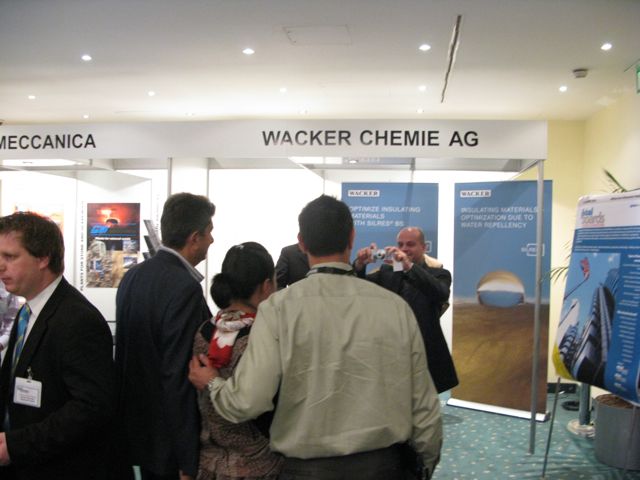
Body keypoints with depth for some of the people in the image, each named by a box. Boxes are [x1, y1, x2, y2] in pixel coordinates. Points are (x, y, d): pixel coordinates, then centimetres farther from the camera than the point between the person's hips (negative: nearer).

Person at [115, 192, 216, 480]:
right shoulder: (185, 288, -23)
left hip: (138, 428, 8)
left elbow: (130, 350, 9)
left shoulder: (133, 276, 2)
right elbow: (179, 376, -24)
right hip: (171, 442, -8)